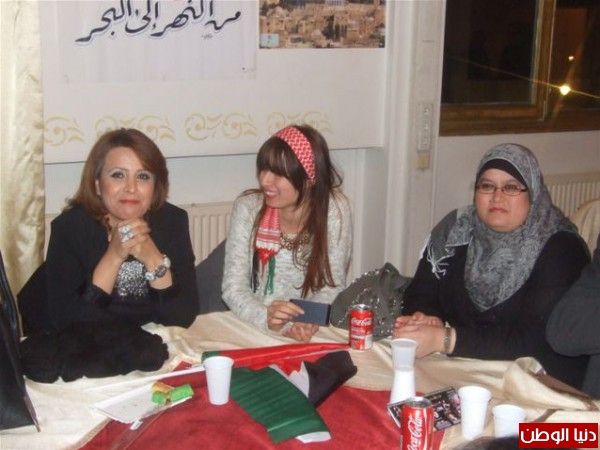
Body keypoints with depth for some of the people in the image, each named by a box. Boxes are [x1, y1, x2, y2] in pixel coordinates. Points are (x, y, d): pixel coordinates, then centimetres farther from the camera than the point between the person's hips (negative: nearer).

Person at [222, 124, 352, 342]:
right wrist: (265, 317, -29)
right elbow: (233, 287, -9)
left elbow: (332, 285, -4)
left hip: (311, 330, 0)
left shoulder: (334, 209, -8)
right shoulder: (248, 207, -7)